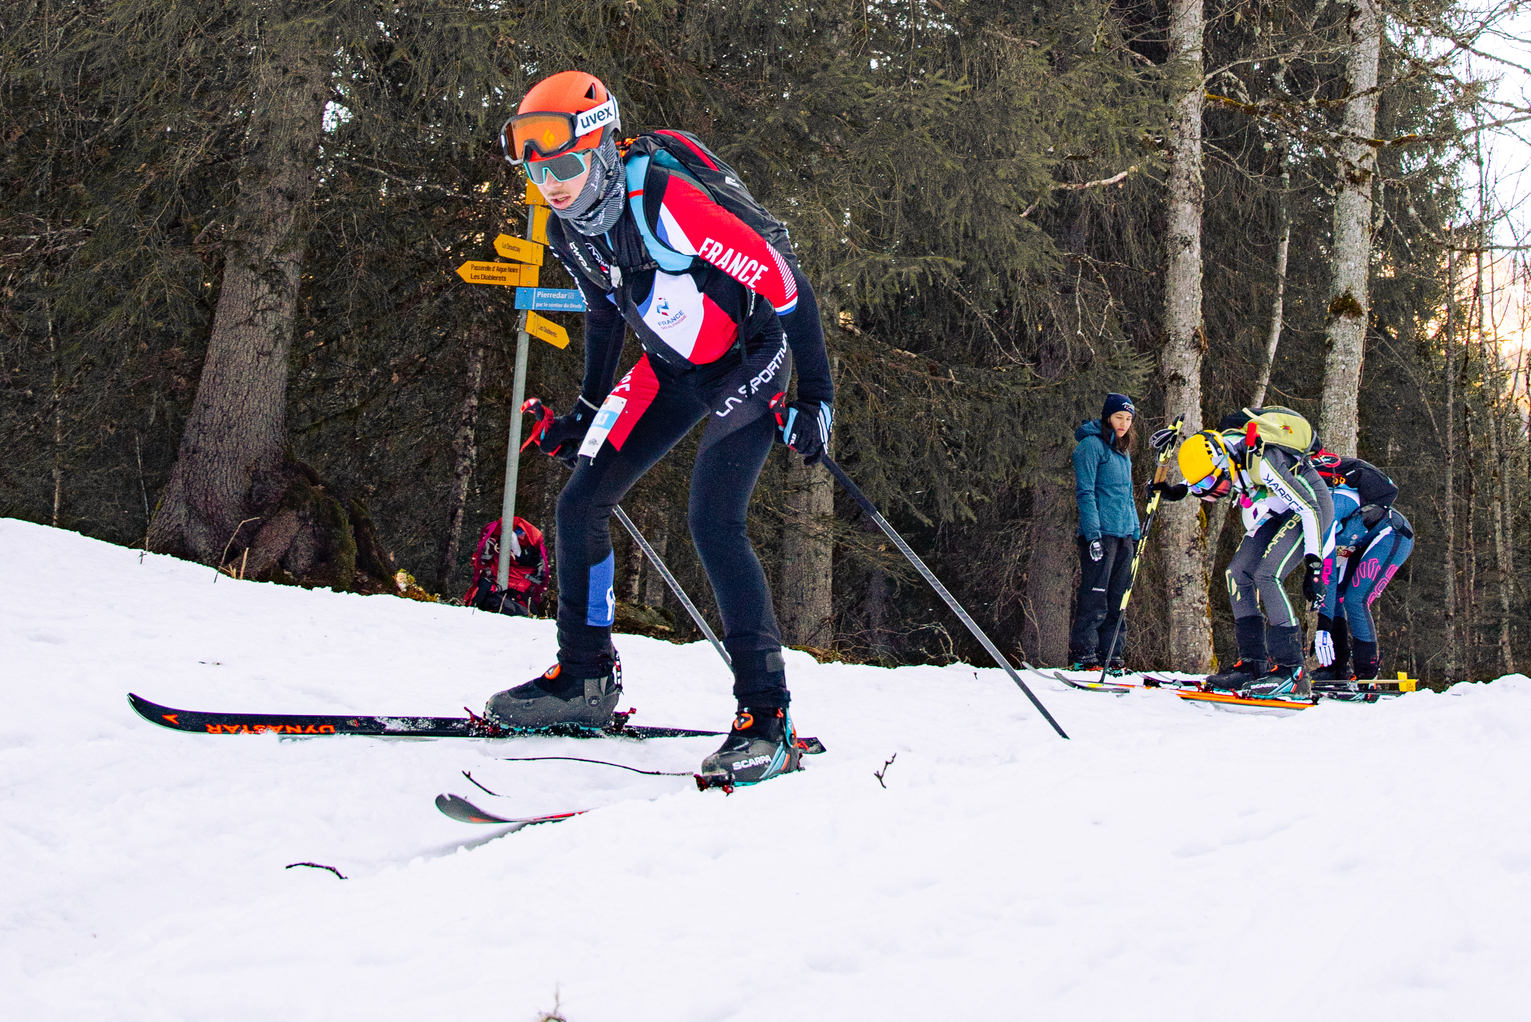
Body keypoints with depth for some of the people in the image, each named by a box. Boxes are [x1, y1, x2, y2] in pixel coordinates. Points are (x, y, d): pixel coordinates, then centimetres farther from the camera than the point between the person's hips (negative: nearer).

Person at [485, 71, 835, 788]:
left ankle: (767, 717, -16)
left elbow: (787, 287, -27)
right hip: (672, 367, 8)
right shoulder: (568, 227, -7)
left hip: (752, 359, -8)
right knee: (579, 502, 1)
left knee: (712, 521, -23)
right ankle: (585, 677, 16)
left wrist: (815, 398, -26)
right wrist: (585, 411, 19)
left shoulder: (668, 205, -31)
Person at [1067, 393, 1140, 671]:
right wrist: (1092, 533, -18)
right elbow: (1084, 492, -11)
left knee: (1117, 598, 6)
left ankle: (1110, 656, 9)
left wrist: (1136, 531, 19)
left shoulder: (1123, 451, 21)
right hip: (1101, 533, -8)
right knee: (1095, 596, -9)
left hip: (1124, 534, 8)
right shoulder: (1091, 445, -5)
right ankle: (1082, 655, -7)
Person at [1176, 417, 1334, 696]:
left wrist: (1313, 566, -35)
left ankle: (1292, 671, -24)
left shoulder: (1259, 464, -34)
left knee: (1266, 575, -23)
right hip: (1275, 514, 9)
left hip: (1311, 506, -9)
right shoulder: (1218, 451, -9)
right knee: (1237, 574, -2)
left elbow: (1308, 509, -32)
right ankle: (1252, 664, -1)